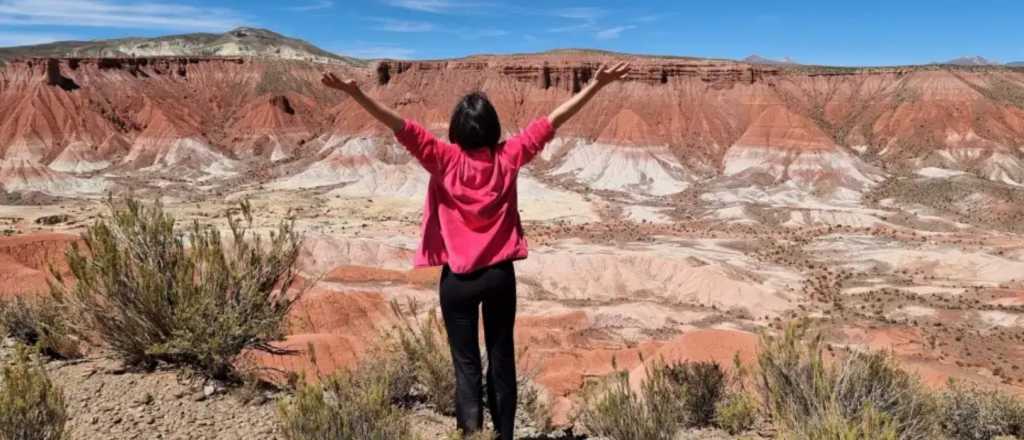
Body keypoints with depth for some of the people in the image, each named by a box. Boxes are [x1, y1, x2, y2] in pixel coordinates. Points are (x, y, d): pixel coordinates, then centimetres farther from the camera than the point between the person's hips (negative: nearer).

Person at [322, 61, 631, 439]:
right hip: (500, 274, 2)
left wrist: (355, 93, -19)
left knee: (466, 363, 6)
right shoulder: (508, 157, -3)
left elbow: (400, 125, -16)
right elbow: (553, 120, -1)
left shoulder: (445, 159, -9)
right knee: (502, 359, 12)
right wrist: (598, 83, 3)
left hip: (458, 278, -2)